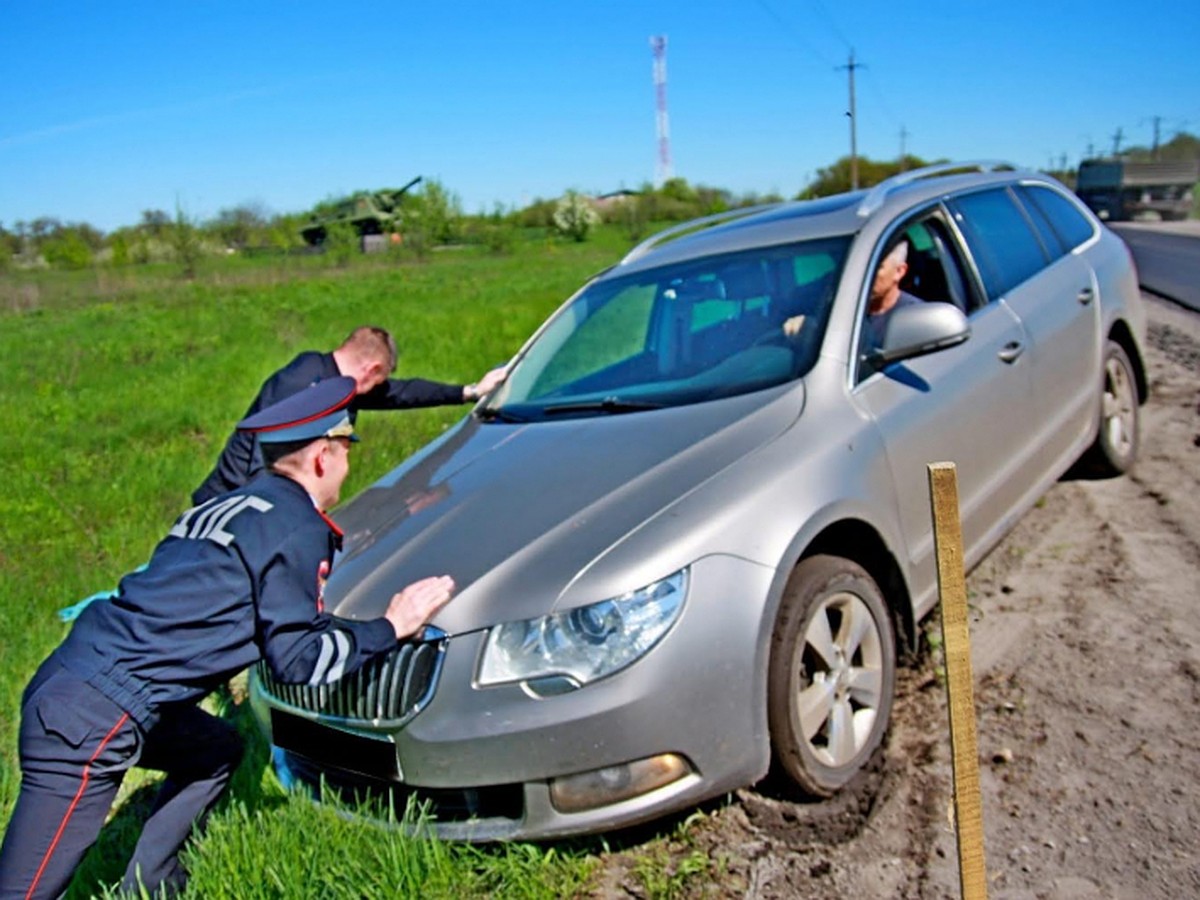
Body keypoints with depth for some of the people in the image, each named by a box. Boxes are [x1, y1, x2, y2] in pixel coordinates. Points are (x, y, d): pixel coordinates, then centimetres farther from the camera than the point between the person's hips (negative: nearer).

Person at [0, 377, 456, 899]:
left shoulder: (226, 508, 15)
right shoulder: (298, 528, -10)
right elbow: (297, 661, -10)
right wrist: (391, 627, 1)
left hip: (66, 681, 9)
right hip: (95, 718, -9)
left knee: (216, 752, 24)